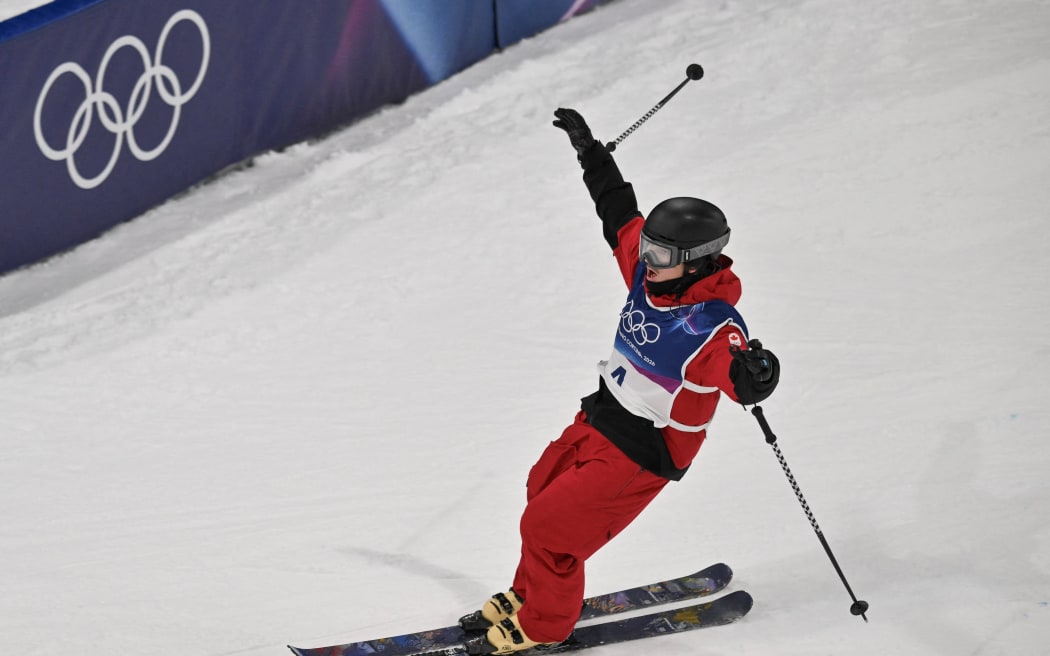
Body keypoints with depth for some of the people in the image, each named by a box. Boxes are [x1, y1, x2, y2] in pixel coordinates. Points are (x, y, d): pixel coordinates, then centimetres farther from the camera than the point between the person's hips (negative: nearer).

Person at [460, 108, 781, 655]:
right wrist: (590, 152, 15)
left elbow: (741, 380, -45)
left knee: (549, 527, -6)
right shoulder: (650, 276, -7)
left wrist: (754, 372, -69)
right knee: (543, 493, 24)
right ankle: (528, 594, 47)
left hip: (641, 452, -9)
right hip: (599, 419, 9)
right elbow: (619, 213, 8)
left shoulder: (711, 328, -29)